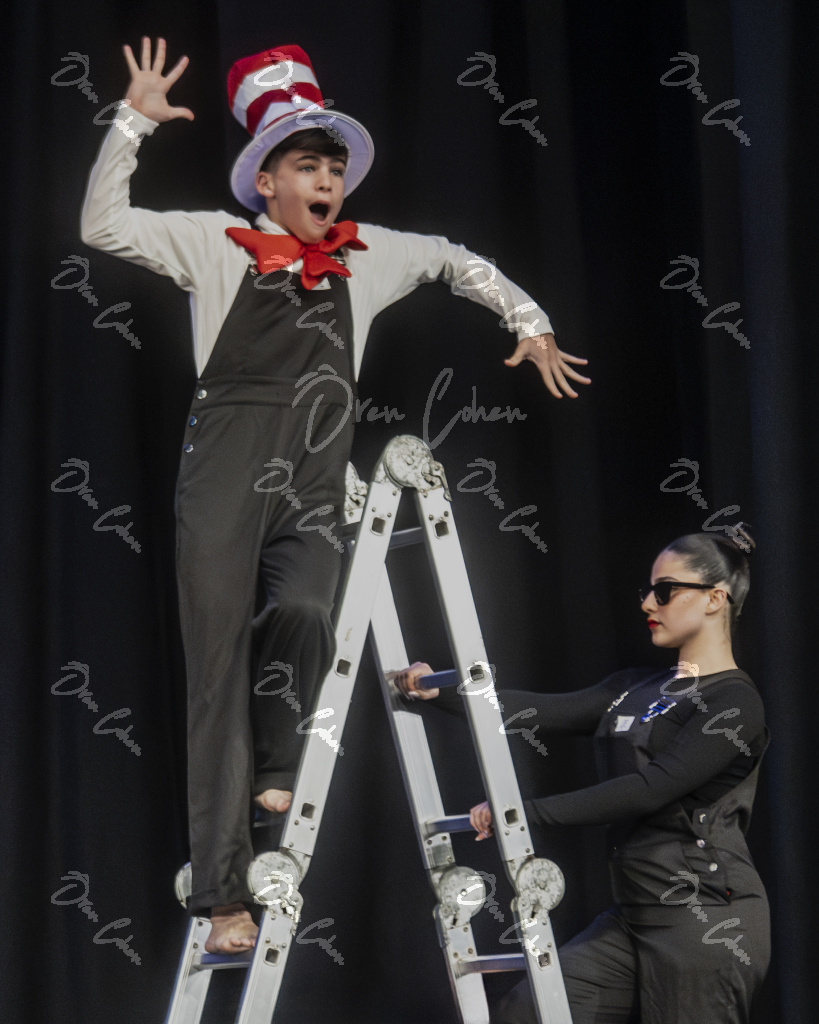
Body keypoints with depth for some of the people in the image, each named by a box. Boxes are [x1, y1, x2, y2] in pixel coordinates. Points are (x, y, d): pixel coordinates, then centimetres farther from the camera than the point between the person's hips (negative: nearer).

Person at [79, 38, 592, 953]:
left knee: (303, 613, -28)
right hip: (225, 481, -2)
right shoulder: (217, 243, 9)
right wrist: (134, 121, -5)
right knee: (220, 673, -6)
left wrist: (528, 321, 31)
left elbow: (453, 260, 34)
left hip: (313, 491, 2)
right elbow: (101, 224, 2)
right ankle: (223, 895, -4)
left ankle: (275, 777, 1)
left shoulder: (367, 256, 18)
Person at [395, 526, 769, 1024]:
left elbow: (651, 789, -18)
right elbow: (548, 710, 6)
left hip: (705, 924, -8)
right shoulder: (636, 690, 17)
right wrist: (441, 690, -5)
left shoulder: (734, 703, -9)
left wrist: (527, 812, -21)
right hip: (633, 919, 8)